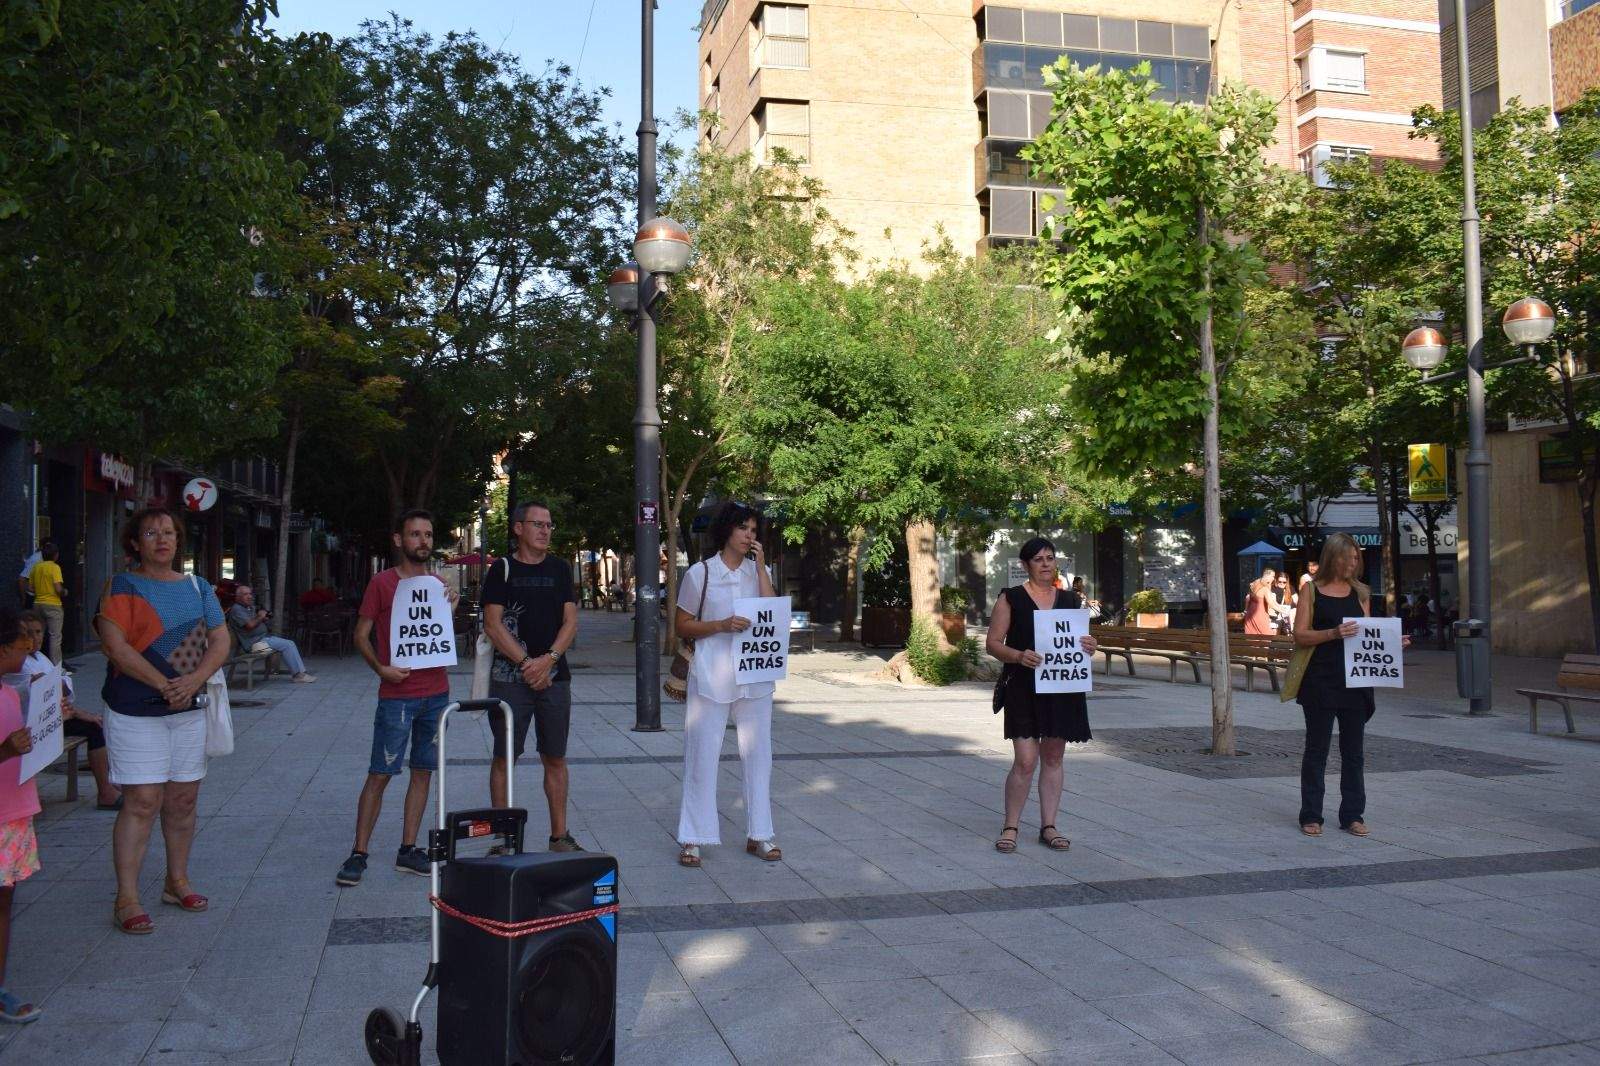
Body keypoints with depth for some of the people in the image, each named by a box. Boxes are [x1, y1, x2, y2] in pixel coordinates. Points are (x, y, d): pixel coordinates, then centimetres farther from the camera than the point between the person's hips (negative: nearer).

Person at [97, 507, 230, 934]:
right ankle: (126, 900, -2)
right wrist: (163, 684, -20)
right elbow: (115, 645, -15)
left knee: (183, 800, 11)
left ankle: (177, 882, 26)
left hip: (188, 709, 5)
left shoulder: (197, 587, 11)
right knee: (142, 802, -8)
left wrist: (195, 679, -13)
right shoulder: (123, 586, -4)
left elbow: (220, 640, 5)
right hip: (136, 711, -5)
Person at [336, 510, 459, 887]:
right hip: (397, 695, -5)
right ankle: (358, 854, 3)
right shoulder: (382, 582, -3)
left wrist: (450, 610, 0)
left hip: (436, 692, 5)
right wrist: (380, 668, -17)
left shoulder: (439, 584, 11)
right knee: (379, 775, -4)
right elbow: (361, 634, -2)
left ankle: (408, 850, 16)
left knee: (423, 772, 8)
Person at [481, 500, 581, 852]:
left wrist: (548, 659, -10)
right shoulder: (502, 569, 1)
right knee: (504, 757, 1)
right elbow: (493, 625, -5)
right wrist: (527, 663, -11)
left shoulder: (559, 569, 10)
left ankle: (559, 836, 14)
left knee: (555, 758, 7)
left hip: (554, 676, 3)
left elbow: (571, 621, 5)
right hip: (509, 678, -3)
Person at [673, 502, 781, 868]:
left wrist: (761, 566, -6)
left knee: (757, 753, 8)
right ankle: (692, 838, 7)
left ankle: (758, 835, 19)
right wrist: (721, 625, -15)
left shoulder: (757, 571, 9)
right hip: (711, 675, -4)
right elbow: (683, 626, 1)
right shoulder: (700, 573, -1)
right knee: (702, 754, -1)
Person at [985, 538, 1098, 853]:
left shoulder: (1070, 600, 13)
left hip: (1063, 688, 4)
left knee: (1053, 758, 9)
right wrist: (1019, 656, -20)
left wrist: (1090, 647, -5)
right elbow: (993, 643, -2)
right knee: (1025, 761, -9)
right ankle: (1010, 827, 5)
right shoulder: (1011, 599, 0)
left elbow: (1081, 641, 19)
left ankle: (1048, 826, 18)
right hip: (1023, 688, -4)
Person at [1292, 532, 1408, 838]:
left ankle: (1352, 815, 15)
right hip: (1320, 682, -4)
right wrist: (1333, 633, -21)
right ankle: (1311, 816, 8)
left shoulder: (1360, 593, 11)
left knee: (1354, 750, 7)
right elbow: (1300, 635, -7)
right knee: (1316, 749, 2)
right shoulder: (1312, 591, -1)